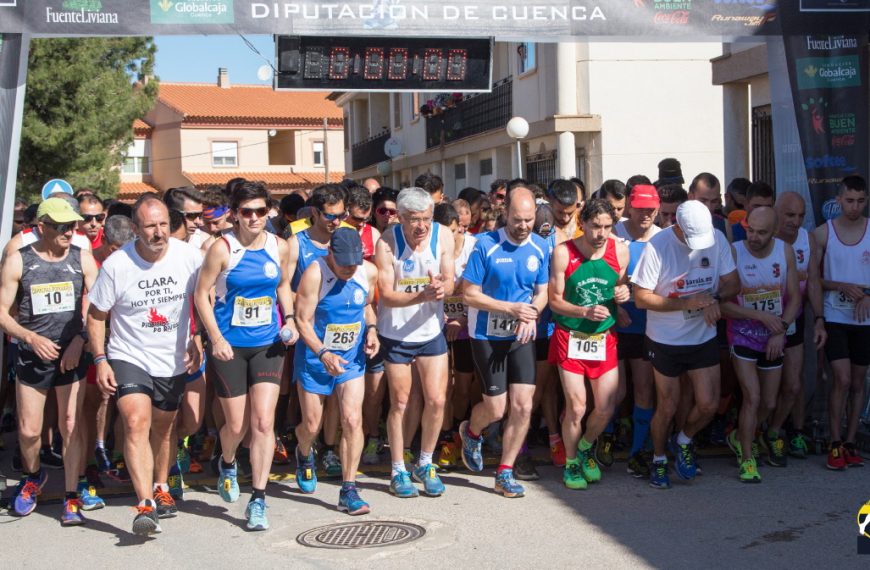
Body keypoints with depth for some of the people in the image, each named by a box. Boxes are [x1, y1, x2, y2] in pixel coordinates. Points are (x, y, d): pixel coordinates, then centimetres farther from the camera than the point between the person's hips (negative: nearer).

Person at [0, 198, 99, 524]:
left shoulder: (82, 259, 0)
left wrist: (80, 340, -12)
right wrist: (30, 337, -14)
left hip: (71, 355, 0)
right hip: (31, 356, 0)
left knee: (71, 426, -2)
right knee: (28, 430, 5)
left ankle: (72, 497, 9)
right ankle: (33, 476, 35)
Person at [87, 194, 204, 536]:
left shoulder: (189, 256, -11)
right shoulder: (115, 265, -15)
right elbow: (96, 315, -4)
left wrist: (197, 338, -2)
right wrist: (100, 360, -10)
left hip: (173, 359, 3)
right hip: (128, 357, -3)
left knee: (163, 429, 18)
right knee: (136, 423, -22)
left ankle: (161, 488, 41)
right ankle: (146, 506, -26)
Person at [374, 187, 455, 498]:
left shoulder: (443, 236, -10)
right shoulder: (387, 242, -18)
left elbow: (449, 285, -9)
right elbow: (386, 296, -20)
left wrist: (441, 287, -33)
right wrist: (423, 295, -35)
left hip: (431, 331, 3)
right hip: (396, 334, -2)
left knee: (437, 400, 1)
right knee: (400, 403, 7)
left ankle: (425, 464, 21)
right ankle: (398, 470, 21)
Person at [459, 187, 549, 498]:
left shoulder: (540, 247, -1)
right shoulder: (486, 246, -14)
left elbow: (542, 292, 7)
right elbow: (470, 296, -12)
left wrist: (531, 315, -15)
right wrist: (511, 308, -22)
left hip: (521, 337, 4)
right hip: (487, 336, -3)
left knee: (523, 405, -3)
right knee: (496, 409, 0)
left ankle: (505, 473, 12)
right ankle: (471, 432, 36)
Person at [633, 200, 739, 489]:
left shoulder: (717, 239, -8)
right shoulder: (657, 246, -18)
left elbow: (732, 283, 0)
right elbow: (641, 298, -17)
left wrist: (714, 298, -22)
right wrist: (687, 303, -24)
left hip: (704, 337, 3)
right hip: (665, 340, -3)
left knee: (709, 405, 1)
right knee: (667, 408, 8)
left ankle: (684, 441, 32)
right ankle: (659, 460, 33)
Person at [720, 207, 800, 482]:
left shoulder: (785, 251, -6)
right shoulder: (733, 252, -17)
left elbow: (794, 297, 0)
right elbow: (722, 303, -17)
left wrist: (781, 329, -13)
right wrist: (762, 317, -21)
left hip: (773, 339, 4)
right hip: (743, 335, -4)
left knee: (769, 403, 12)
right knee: (753, 398, -13)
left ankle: (740, 437, 38)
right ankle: (746, 458, 2)